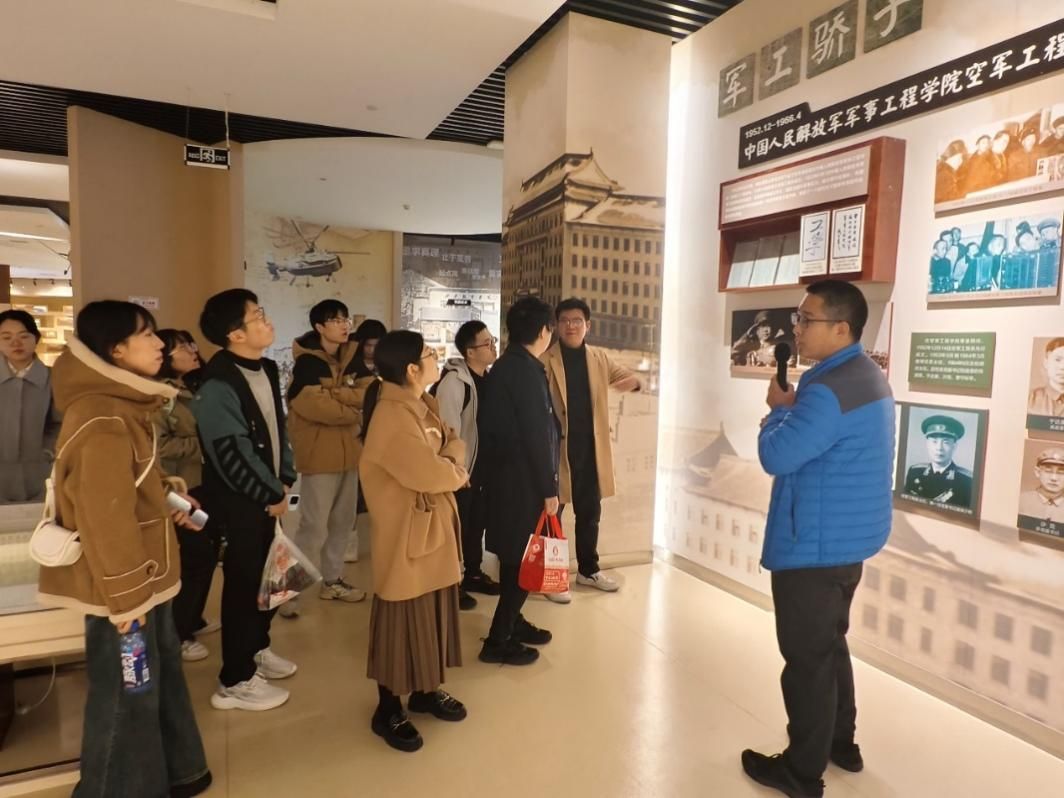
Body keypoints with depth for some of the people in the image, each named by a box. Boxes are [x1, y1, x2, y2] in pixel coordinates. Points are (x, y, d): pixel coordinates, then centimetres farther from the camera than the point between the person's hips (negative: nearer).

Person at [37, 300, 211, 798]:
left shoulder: (121, 404, 7)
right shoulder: (102, 421, -25)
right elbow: (104, 519, -25)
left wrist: (168, 504, 9)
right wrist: (125, 596, -19)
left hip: (143, 573, 10)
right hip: (121, 585, -10)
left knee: (160, 674, 22)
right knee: (127, 692, 9)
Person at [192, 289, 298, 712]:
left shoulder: (266, 369, 6)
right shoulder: (217, 385, -21)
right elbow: (232, 455, -22)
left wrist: (284, 482, 4)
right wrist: (273, 495, -12)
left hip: (268, 495, 8)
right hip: (238, 501, -8)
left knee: (267, 576, 18)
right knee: (243, 583, 3)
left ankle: (257, 648, 39)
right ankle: (235, 680, 19)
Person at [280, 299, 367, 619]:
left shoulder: (350, 358, 11)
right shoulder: (307, 362, -10)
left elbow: (364, 395, 4)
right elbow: (312, 405, -20)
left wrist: (333, 394, -15)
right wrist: (352, 411, -9)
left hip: (348, 451, 7)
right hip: (319, 454, -7)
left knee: (342, 521, 14)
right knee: (314, 526, -5)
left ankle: (332, 581, 28)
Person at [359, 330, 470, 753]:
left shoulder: (423, 405, 6)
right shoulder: (392, 418, -25)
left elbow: (454, 442, 10)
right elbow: (430, 473, -28)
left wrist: (450, 461, -12)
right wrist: (456, 471, -7)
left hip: (434, 527, 9)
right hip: (405, 534, -9)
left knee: (434, 613, 19)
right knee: (402, 621, 6)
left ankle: (426, 690, 38)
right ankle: (388, 710, 26)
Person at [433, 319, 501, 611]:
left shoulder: (489, 376, 6)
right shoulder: (454, 380, -20)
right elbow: (448, 429, -21)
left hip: (483, 464, 8)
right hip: (461, 466, -7)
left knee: (477, 521, 18)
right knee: (457, 525, 4)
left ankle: (472, 573, 34)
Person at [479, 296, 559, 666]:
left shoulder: (503, 366, 10)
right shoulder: (527, 370, -19)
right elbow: (537, 435, -21)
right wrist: (548, 489, -15)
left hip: (505, 473, 9)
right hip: (522, 480, -9)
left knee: (515, 556, 19)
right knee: (525, 559, 1)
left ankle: (512, 621, 32)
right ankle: (498, 641, 10)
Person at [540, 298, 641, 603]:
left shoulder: (600, 358, 7)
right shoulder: (545, 360, -8)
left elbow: (629, 377, 15)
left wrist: (633, 382, -9)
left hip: (591, 448, 5)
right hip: (556, 447, -5)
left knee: (590, 513, 17)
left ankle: (588, 569, 34)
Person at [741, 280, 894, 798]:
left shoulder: (830, 389, -25)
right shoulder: (867, 377, 10)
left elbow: (776, 455, -22)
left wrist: (779, 408, -6)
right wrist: (790, 411, 2)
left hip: (814, 545, -10)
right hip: (846, 538, 10)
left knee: (806, 656, 3)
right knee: (829, 645, 23)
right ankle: (841, 742, 38)